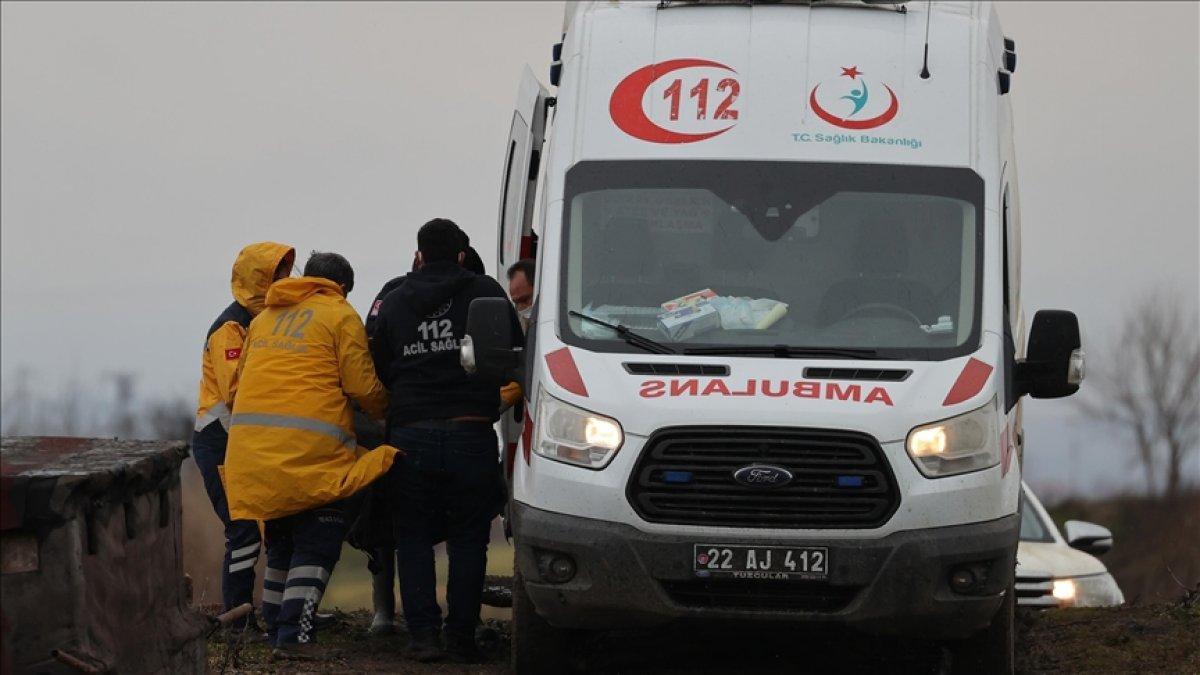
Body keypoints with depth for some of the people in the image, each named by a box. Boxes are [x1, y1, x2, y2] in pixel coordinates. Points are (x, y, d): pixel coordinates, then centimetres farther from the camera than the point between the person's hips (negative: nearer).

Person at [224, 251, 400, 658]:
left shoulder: (264, 319, 22)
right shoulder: (341, 316, 3)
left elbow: (242, 379, 22)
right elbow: (362, 386, -2)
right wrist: (385, 411, 17)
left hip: (250, 441, 6)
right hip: (309, 442, -6)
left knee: (281, 540, 19)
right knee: (315, 546, -1)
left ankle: (276, 629, 20)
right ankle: (293, 635, -12)